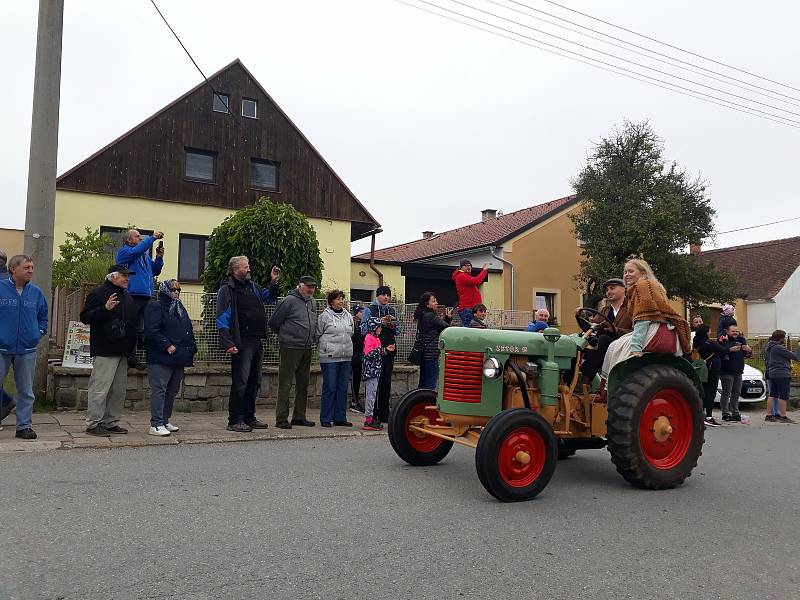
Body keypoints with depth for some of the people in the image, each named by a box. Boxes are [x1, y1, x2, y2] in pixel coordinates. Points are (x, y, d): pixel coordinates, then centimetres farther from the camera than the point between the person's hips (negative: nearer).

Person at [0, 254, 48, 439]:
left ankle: (25, 426, 17)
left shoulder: (36, 293, 8)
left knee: (26, 391, 9)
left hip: (27, 350, 3)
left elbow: (43, 317, 20)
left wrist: (39, 332, 6)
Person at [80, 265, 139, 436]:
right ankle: (93, 424, 1)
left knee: (119, 389, 11)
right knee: (100, 388, -7)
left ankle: (111, 423, 20)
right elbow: (85, 317, -15)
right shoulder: (99, 293, -7)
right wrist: (105, 308, -27)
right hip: (105, 351, -9)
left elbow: (133, 319, 31)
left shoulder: (126, 296, 19)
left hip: (122, 351, 9)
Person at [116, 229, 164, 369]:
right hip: (132, 295, -7)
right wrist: (152, 237, -14)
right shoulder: (124, 251, 2)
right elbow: (137, 251, -18)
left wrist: (159, 258, 7)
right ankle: (130, 359, -2)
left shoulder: (145, 256, 24)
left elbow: (155, 271, 23)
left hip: (146, 296, 7)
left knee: (141, 329, 8)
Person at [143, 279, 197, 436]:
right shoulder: (155, 307, -5)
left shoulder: (180, 308, 21)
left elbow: (189, 330, 25)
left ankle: (165, 421, 22)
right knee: (159, 390, -9)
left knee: (172, 391, 13)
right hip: (160, 358, -9)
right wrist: (167, 346, -20)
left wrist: (192, 347, 10)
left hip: (179, 358, 9)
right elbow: (152, 331, -16)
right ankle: (156, 425, -8)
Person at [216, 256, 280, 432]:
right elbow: (222, 320, -12)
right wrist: (228, 343, -21)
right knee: (240, 383, -7)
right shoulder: (227, 289, -6)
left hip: (256, 342, 8)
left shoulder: (253, 286, 16)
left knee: (254, 382, 13)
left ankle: (249, 418, 23)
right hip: (241, 343, -8)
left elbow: (269, 298, 34)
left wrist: (274, 283, 16)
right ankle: (235, 420, 2)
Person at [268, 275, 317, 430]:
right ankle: (281, 418, 0)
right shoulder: (290, 300, -9)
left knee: (303, 384, 12)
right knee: (285, 384, -4)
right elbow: (273, 322, -5)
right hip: (290, 348, -8)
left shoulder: (311, 302, 14)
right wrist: (285, 335, 6)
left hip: (306, 349, 8)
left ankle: (299, 417, 21)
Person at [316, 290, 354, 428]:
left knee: (343, 388, 8)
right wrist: (325, 348, 2)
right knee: (329, 388, -3)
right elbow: (317, 335, 1)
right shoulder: (325, 316, -3)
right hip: (329, 358, -5)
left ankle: (340, 418, 15)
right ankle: (325, 418, 6)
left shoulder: (348, 316, 14)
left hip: (346, 357, 5)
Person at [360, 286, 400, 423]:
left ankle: (384, 413, 15)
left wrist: (394, 326, -6)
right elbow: (364, 329, -7)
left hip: (389, 350, 5)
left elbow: (399, 330, 15)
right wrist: (379, 322, -16)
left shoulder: (392, 311, 16)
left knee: (386, 381, 7)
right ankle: (372, 413, 5)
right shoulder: (369, 310, 1)